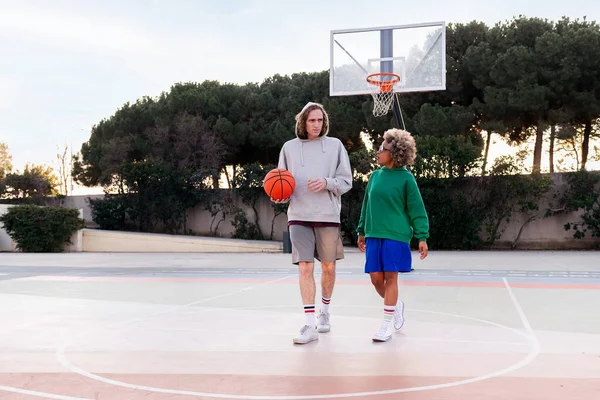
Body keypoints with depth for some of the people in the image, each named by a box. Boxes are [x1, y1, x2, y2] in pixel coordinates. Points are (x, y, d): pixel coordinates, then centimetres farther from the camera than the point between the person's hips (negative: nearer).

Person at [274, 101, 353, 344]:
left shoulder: (335, 145, 4)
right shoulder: (289, 147, 7)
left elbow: (346, 181, 2)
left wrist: (326, 183, -16)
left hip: (328, 215, 0)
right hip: (299, 216, 0)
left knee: (328, 266, 10)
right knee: (305, 268, -8)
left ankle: (324, 312, 33)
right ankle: (310, 325, -6)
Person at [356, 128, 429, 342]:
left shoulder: (406, 178, -6)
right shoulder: (375, 176, 9)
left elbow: (417, 210, -4)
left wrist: (422, 237, -7)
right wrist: (362, 231, 19)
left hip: (396, 236, -5)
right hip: (374, 235, 5)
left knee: (390, 278, -2)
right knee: (376, 278, 5)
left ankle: (387, 325, 8)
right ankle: (397, 305, 33)